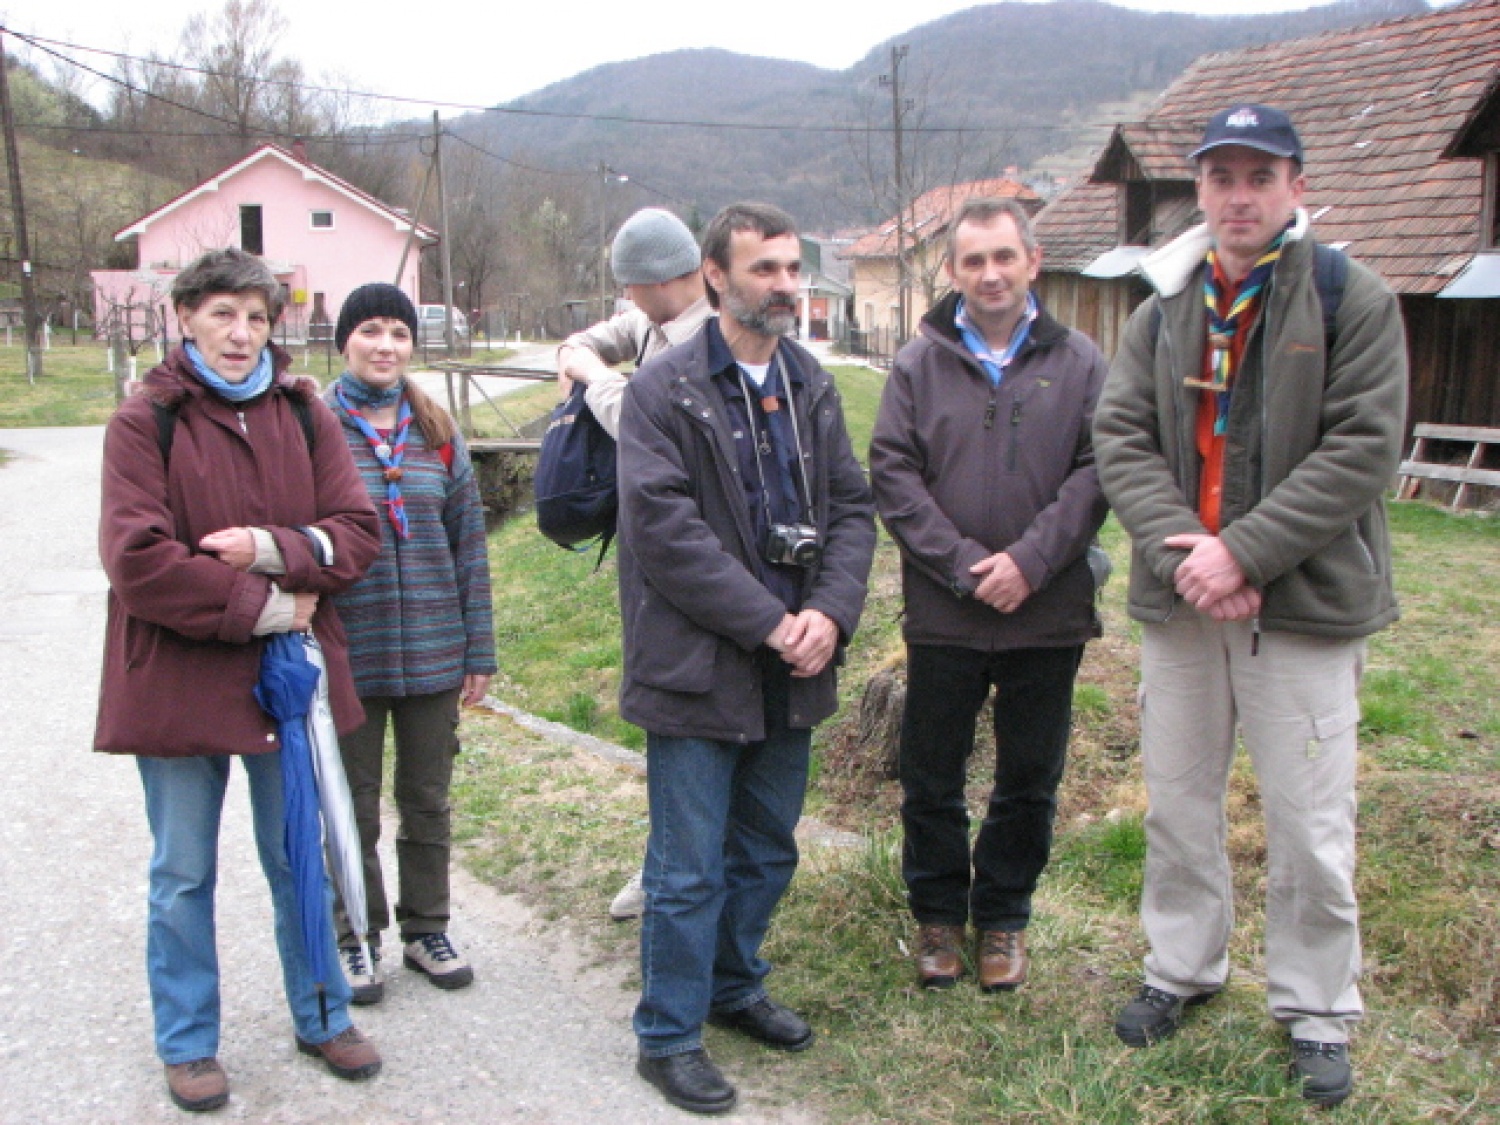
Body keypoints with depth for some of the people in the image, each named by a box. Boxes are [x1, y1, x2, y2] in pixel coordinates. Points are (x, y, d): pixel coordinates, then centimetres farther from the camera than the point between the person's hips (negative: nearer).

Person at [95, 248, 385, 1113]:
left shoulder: (304, 412, 4)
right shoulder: (145, 421, -7)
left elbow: (357, 532, -1)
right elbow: (137, 560, -16)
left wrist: (275, 550, -19)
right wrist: (264, 609, -16)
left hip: (291, 676, 3)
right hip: (178, 678, -3)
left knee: (300, 863, 16)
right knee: (184, 876, 11)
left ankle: (323, 1017, 33)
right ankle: (189, 1044, 29)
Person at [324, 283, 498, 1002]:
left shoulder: (436, 432, 4)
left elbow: (469, 544, 6)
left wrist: (479, 649, 4)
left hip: (434, 652, 3)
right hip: (347, 655, -3)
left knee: (428, 800, 14)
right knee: (353, 807, 10)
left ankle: (427, 929, 31)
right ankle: (357, 937, 28)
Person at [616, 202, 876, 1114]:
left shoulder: (812, 386, 10)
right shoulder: (664, 389, -9)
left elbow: (853, 507, 8)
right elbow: (666, 528, -17)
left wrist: (831, 614, -9)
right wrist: (769, 623, -17)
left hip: (792, 670, 6)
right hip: (697, 666, -6)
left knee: (767, 853, 19)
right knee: (690, 869, 3)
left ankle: (736, 988, 40)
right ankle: (669, 1035, 20)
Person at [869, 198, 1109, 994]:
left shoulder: (1080, 364, 1)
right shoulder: (919, 363, 2)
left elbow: (1096, 473, -5)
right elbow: (891, 474, -4)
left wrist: (1029, 561, -16)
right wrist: (962, 564, -13)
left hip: (1049, 615, 0)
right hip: (943, 614, 0)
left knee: (1030, 780, 13)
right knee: (930, 779, 11)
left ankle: (1003, 917, 32)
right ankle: (937, 913, 31)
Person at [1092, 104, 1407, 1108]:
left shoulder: (1356, 302, -5)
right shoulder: (1167, 310, 7)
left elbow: (1362, 451, -12)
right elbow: (1122, 438, 0)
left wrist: (1243, 550, -19)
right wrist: (1181, 551, -15)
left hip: (1307, 607, -4)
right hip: (1179, 604, 4)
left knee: (1312, 829, 4)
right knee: (1178, 807, 16)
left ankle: (1318, 1010, 24)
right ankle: (1183, 968, 36)